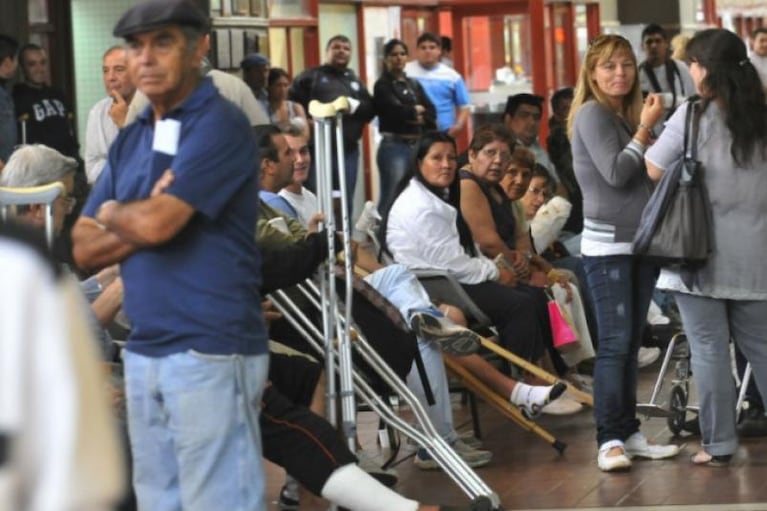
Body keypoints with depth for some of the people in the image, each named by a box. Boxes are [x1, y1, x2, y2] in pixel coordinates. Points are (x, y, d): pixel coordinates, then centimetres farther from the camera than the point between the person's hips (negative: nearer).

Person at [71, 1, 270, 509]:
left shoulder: (220, 124, -9)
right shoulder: (130, 140, 15)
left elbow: (156, 223, -19)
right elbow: (85, 249, 10)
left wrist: (112, 214, 3)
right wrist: (140, 222, -7)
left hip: (210, 351, -8)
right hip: (143, 351, 8)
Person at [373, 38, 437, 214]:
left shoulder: (414, 85, 18)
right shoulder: (382, 86, 1)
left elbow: (431, 113, 9)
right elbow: (395, 110, -13)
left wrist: (419, 118, -9)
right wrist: (416, 110, 3)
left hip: (417, 146, 6)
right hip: (393, 146, -6)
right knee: (391, 198, -10)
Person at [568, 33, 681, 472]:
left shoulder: (627, 116, 14)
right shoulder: (592, 114, -8)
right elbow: (616, 173, -17)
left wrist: (648, 127, 3)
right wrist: (645, 128, -10)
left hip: (642, 241, 7)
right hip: (608, 243, -7)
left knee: (632, 341, 8)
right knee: (615, 341, -10)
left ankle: (629, 434, 10)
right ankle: (610, 439, -9)